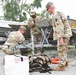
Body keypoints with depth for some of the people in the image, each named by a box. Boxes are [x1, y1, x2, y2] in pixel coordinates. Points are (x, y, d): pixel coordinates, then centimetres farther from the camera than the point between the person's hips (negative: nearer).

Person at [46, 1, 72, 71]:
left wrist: (60, 38, -26)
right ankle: (65, 62, 31)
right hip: (66, 34, 10)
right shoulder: (59, 13, 17)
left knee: (61, 50, -4)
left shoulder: (55, 15, -16)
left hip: (63, 35, -10)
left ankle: (61, 66, 2)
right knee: (64, 49, 20)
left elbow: (60, 27, -24)